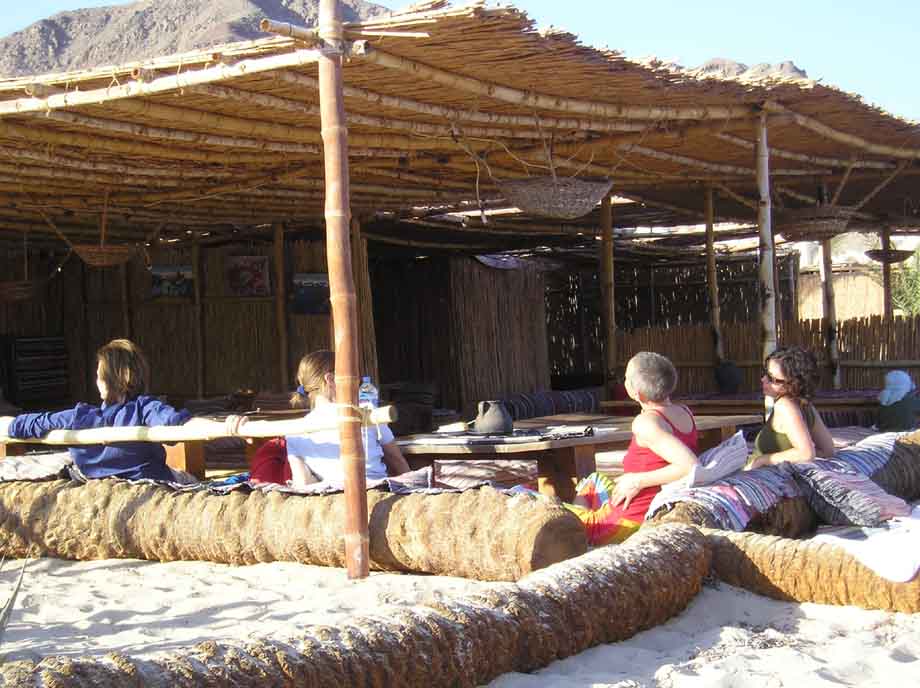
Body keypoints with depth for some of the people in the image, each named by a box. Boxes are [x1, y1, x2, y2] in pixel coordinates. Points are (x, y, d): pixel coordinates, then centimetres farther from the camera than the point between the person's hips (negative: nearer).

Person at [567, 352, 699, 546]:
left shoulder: (645, 423, -24)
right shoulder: (685, 413, 0)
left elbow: (691, 466, -33)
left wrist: (638, 480, -23)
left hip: (631, 525, -9)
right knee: (594, 481, 32)